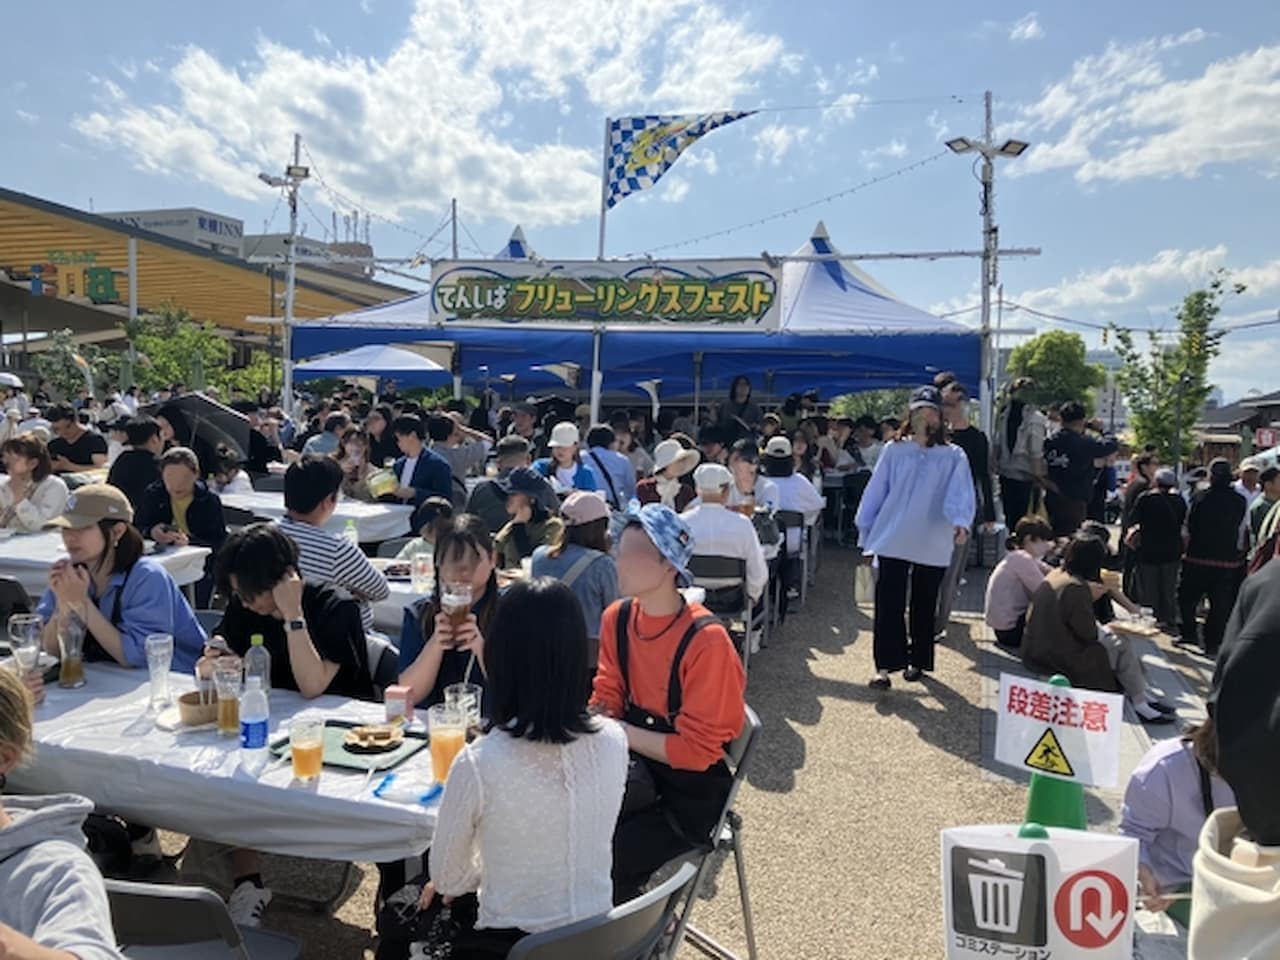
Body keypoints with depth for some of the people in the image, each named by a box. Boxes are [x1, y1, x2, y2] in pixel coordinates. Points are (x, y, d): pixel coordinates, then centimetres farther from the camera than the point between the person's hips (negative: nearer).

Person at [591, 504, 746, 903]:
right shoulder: (617, 618, -4)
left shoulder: (706, 640, -23)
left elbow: (698, 750, -18)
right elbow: (606, 702, 5)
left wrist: (620, 732, -20)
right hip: (637, 769, 6)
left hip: (690, 793, -5)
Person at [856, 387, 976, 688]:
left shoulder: (953, 456, 0)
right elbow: (876, 491, 7)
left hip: (932, 546, 0)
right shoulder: (894, 451, 3)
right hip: (893, 541, 0)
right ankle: (884, 665, 0)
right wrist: (866, 531, 6)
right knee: (888, 604, -4)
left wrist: (961, 522, -32)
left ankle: (918, 660, 28)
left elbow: (961, 493, -13)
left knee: (924, 606, 13)